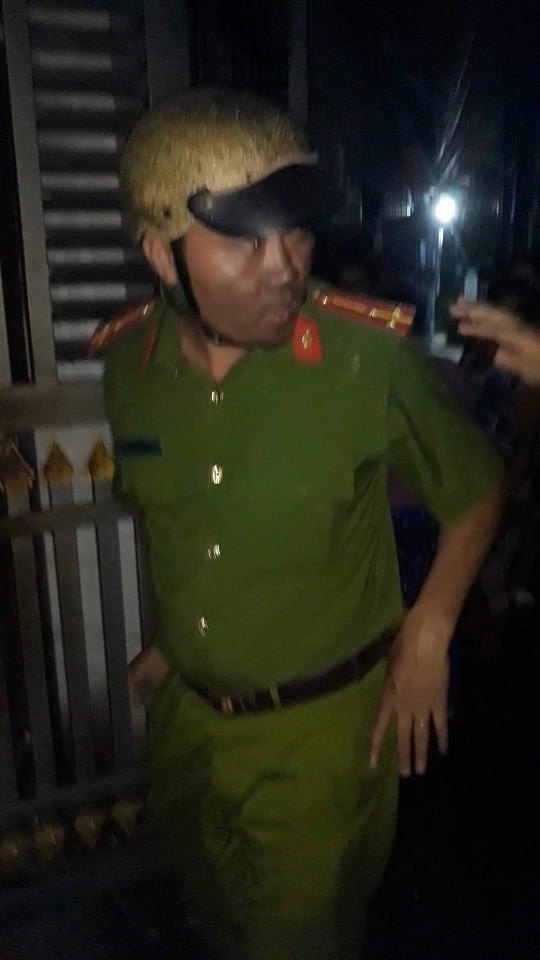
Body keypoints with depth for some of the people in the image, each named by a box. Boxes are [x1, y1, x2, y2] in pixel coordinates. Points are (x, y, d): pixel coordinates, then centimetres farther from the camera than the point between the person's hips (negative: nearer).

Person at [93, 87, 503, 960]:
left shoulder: (369, 356, -23)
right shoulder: (127, 359, -9)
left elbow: (476, 490, -6)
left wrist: (428, 634, -11)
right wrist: (172, 638, 9)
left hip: (323, 729, -4)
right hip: (184, 717, 5)